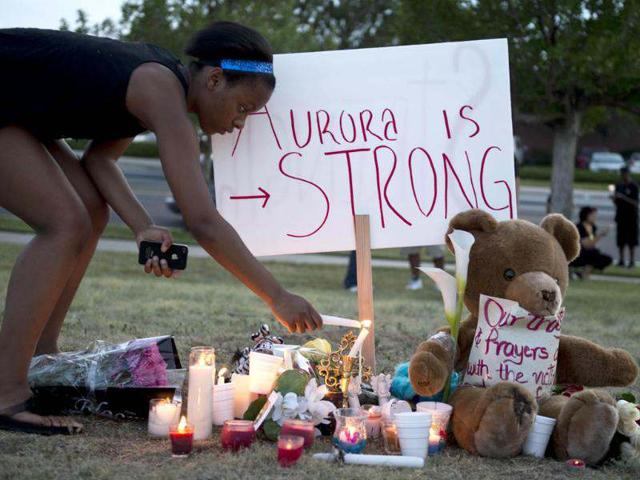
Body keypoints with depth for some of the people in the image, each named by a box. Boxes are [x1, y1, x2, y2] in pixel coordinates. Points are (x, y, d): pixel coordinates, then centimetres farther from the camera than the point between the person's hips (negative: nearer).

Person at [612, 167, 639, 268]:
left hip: (631, 217, -5)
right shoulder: (619, 186, 10)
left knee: (631, 240, -3)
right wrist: (614, 198, -8)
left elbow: (635, 203, -12)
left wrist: (623, 197, -21)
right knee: (621, 240, 5)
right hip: (620, 216, 5)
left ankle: (632, 260, 2)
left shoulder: (634, 186, -6)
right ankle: (621, 260, 12)